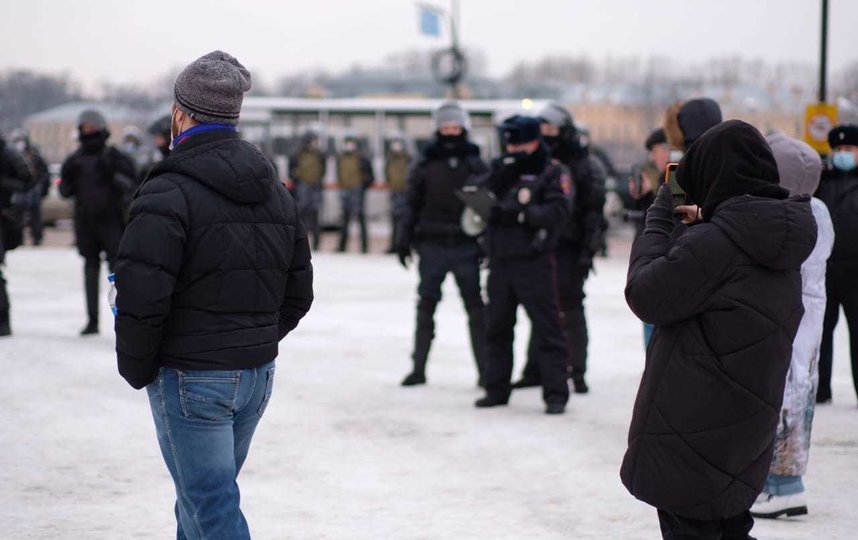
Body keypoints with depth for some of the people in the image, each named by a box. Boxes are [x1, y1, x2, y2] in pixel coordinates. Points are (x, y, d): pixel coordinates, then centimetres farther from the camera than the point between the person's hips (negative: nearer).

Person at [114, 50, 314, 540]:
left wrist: (138, 370, -6)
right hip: (258, 375, 8)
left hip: (191, 383, -8)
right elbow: (298, 294, 14)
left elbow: (140, 300, -21)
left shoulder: (169, 194, -16)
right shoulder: (276, 192, 10)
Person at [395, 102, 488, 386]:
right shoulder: (425, 165, 4)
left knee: (475, 307, 1)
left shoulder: (475, 165, 5)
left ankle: (485, 368, 7)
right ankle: (418, 368, 12)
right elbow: (411, 203, 7)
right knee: (426, 306, 5)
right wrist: (404, 240, 4)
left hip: (465, 246, 0)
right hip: (432, 245, 0)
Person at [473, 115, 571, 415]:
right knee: (497, 328, 11)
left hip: (534, 263, -5)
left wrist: (521, 213, -23)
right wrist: (502, 171, -12)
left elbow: (558, 212, -14)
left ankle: (556, 393, -3)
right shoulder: (501, 169, 15)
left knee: (547, 328, -5)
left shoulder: (552, 173, -1)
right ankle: (496, 389, 21)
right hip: (500, 262, 6)